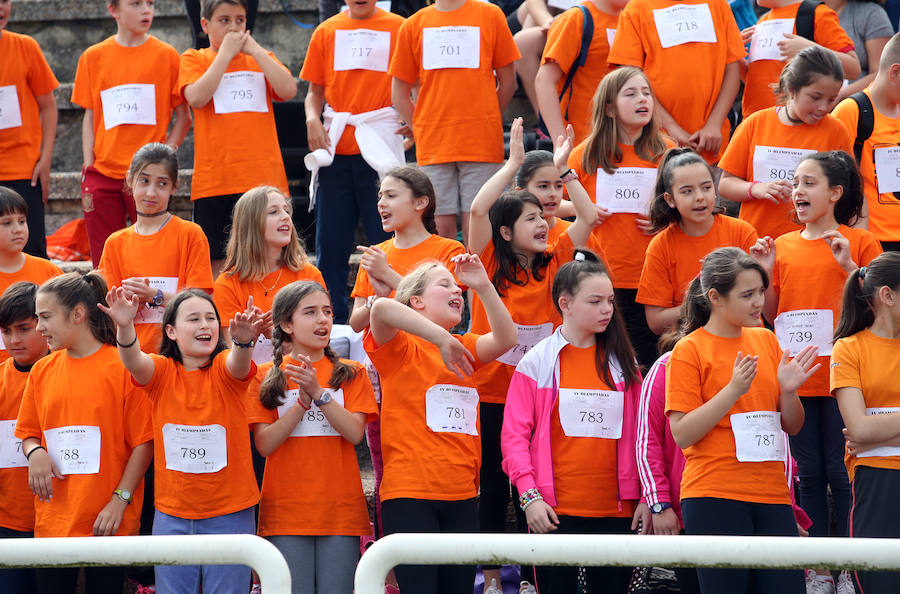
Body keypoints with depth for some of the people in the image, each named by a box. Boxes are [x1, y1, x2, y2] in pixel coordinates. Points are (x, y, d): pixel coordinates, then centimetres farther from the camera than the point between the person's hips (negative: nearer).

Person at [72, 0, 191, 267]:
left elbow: (184, 117, 5)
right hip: (103, 175, 2)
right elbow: (89, 117, 11)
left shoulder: (166, 55, 3)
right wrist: (88, 170, 2)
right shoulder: (93, 57, 8)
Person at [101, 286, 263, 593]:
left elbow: (238, 363, -26)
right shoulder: (161, 372, 0)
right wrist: (125, 327, -43)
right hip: (172, 514, 1)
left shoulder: (224, 369, -3)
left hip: (229, 514, -1)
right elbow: (134, 361, -20)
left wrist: (243, 340, -50)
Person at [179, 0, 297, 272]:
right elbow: (197, 97, -11)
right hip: (214, 179, -2)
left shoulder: (261, 59, 16)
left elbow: (288, 90, -3)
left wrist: (254, 49, -2)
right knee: (218, 263, -3)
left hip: (263, 177, 2)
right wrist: (225, 53, -7)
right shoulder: (194, 60, 9)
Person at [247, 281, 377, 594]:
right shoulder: (266, 377, 6)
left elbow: (355, 432, -5)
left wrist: (319, 392, -16)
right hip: (286, 508, -1)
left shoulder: (351, 374, 8)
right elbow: (265, 444, -3)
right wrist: (303, 402, -14)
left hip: (340, 509, 1)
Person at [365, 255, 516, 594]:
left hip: (462, 495, 6)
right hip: (410, 493, -6)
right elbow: (381, 308, -22)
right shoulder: (400, 348, -1)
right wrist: (441, 338, -24)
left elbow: (505, 339, 2)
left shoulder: (463, 349, 18)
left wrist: (483, 287, -6)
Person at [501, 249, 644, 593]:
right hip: (555, 511, -3)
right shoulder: (537, 362, 0)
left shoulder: (622, 363, 10)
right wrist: (529, 495, -12)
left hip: (616, 511, 3)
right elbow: (514, 436, -3)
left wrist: (646, 497, 4)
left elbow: (639, 435, 11)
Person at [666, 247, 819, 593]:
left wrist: (788, 390, -4)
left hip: (772, 497, 5)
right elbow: (682, 435, -9)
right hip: (715, 498, -5)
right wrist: (734, 390, -16)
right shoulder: (689, 350, -2)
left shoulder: (766, 340, 14)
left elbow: (792, 426, 16)